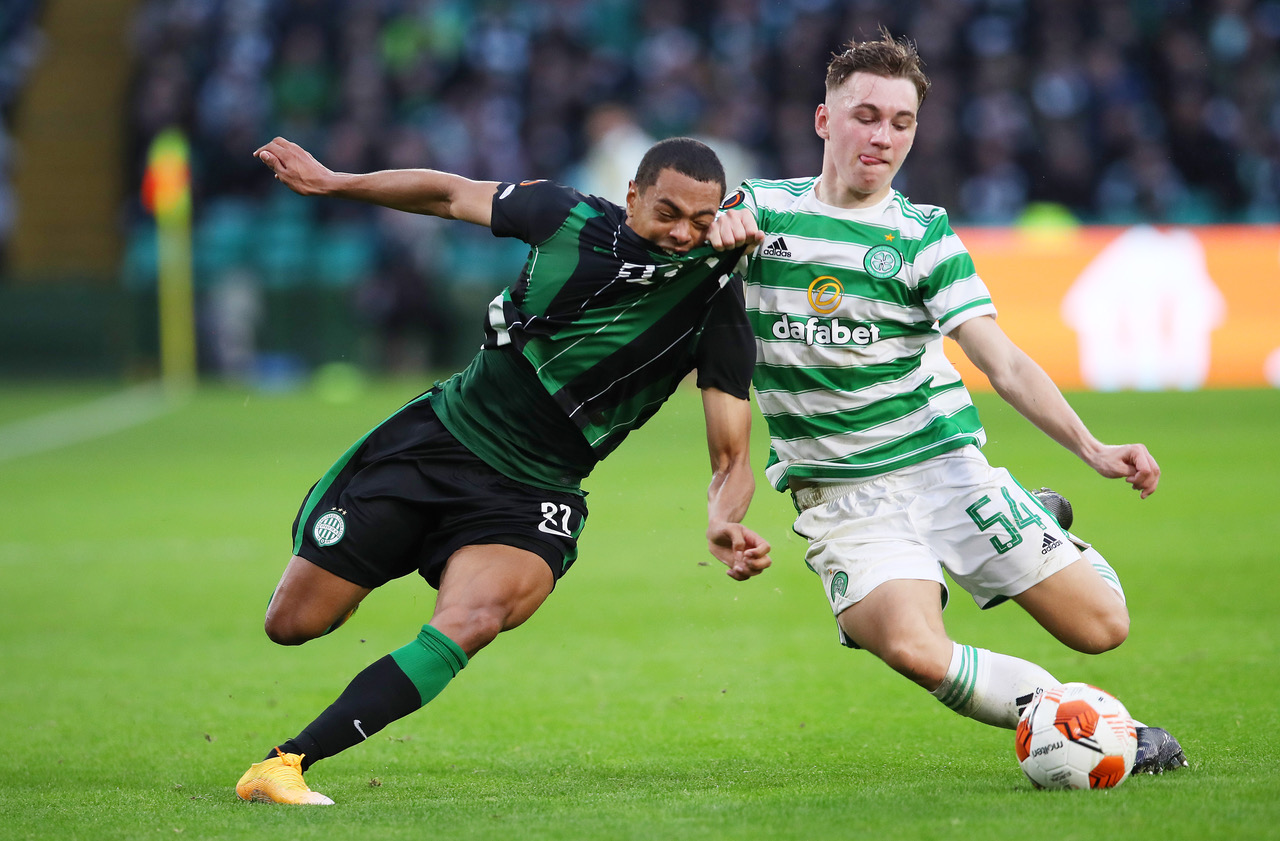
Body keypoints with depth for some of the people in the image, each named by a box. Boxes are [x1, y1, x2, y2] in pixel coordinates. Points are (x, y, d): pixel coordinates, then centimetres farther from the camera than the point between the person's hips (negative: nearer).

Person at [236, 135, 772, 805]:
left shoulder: (715, 306, -14)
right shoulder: (567, 217, -9)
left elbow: (730, 459, -11)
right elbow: (449, 194, 9)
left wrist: (724, 524, -33)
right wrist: (330, 182, 12)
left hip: (530, 499, -2)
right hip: (438, 439, 2)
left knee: (471, 621, -34)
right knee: (292, 624, 4)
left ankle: (285, 762, -32)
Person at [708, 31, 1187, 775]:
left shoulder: (923, 235, -1)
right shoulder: (762, 210, 2)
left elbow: (1004, 363, -8)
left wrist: (1091, 448, -24)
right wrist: (720, 229, -11)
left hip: (944, 464, 1)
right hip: (840, 496, -1)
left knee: (1100, 627, -2)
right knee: (915, 652, -30)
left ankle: (1033, 521, 30)